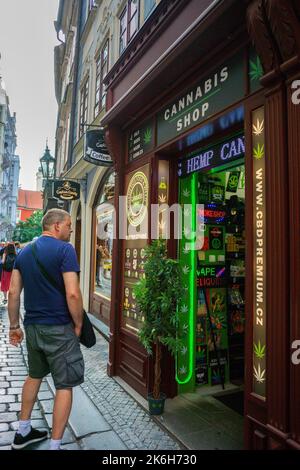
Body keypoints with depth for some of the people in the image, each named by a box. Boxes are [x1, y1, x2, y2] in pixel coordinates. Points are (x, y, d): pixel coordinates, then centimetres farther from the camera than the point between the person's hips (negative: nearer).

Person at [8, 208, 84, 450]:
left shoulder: (24, 252, 7)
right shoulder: (64, 249, -14)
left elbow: (14, 292, 8)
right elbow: (72, 294, -21)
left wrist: (14, 325, 15)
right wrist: (78, 325, -7)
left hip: (32, 326, 8)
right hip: (59, 328, -7)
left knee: (34, 376, 26)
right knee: (65, 385, 6)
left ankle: (23, 432, 39)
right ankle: (55, 444, 14)